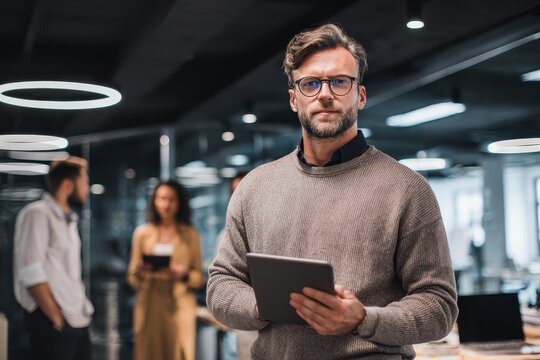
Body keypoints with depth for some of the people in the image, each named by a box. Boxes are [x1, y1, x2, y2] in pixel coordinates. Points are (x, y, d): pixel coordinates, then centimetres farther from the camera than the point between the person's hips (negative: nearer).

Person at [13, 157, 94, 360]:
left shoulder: (69, 219, 16)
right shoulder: (37, 214, -11)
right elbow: (31, 273, -18)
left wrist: (83, 309, 9)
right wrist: (55, 317, -17)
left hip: (78, 319, 8)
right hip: (52, 323, -8)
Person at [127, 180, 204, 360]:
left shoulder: (190, 234, 8)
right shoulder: (142, 233, 9)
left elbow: (199, 277, 7)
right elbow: (132, 279, 11)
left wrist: (184, 274, -12)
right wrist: (138, 272, -11)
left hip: (179, 306, -1)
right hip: (149, 305, 1)